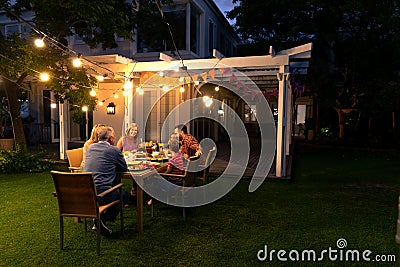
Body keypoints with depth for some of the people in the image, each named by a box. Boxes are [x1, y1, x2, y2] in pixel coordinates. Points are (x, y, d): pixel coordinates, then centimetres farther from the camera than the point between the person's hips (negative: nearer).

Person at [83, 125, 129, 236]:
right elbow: (124, 168, 8)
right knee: (125, 195, 19)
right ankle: (103, 219, 2)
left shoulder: (91, 147, 14)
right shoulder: (114, 150, -3)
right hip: (101, 193, -7)